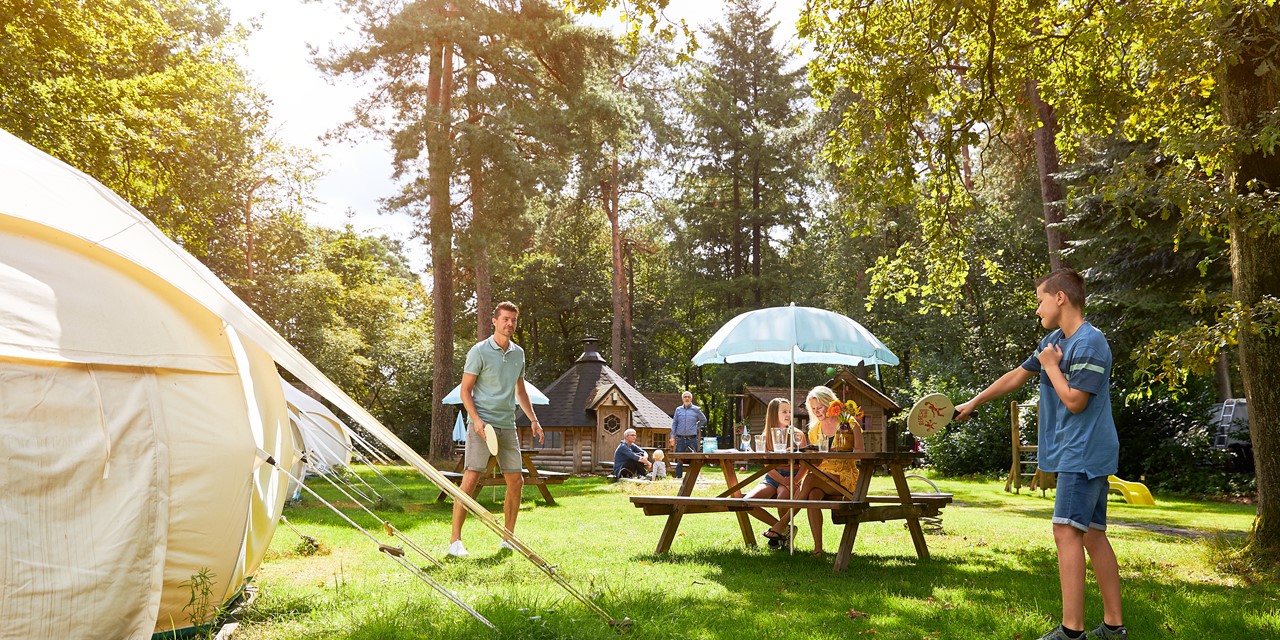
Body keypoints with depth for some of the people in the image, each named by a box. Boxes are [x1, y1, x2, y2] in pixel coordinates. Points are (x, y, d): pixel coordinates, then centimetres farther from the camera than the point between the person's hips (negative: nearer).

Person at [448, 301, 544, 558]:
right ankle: (455, 540, -8)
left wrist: (533, 419, 15)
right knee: (471, 479, -13)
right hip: (482, 423, -6)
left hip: (507, 426, 6)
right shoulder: (479, 351, -6)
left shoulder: (518, 353, 13)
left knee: (516, 481, 6)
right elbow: (465, 390, -6)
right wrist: (476, 419, -19)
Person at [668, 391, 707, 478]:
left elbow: (704, 420, 17)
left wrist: (697, 427, 8)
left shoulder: (696, 410, 4)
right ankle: (678, 477, 8)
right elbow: (674, 423, 10)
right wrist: (672, 436, 3)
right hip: (680, 438, 1)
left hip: (692, 439, -1)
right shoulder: (678, 410, 9)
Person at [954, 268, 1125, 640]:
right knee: (1093, 535, 10)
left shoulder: (1090, 343, -15)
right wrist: (973, 403, 27)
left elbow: (1074, 400, -20)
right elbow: (1017, 376, 22)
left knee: (1067, 530, -13)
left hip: (1083, 453, -9)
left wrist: (1051, 366, -6)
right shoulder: (1055, 340, 14)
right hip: (1077, 454, 9)